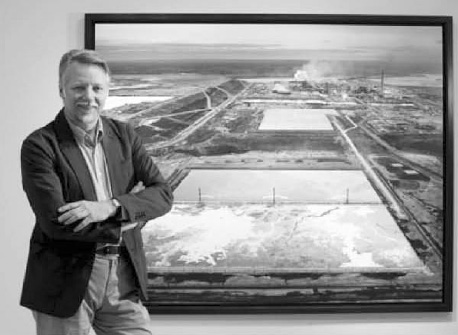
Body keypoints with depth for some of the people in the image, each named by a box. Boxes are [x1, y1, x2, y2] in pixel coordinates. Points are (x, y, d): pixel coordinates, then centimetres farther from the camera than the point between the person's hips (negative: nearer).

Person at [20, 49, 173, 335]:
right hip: (66, 281, -3)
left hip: (125, 278, 4)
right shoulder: (39, 145, -9)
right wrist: (130, 214, -11)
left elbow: (163, 195, -2)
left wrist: (110, 207, -20)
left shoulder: (125, 136, 6)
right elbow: (55, 221, -19)